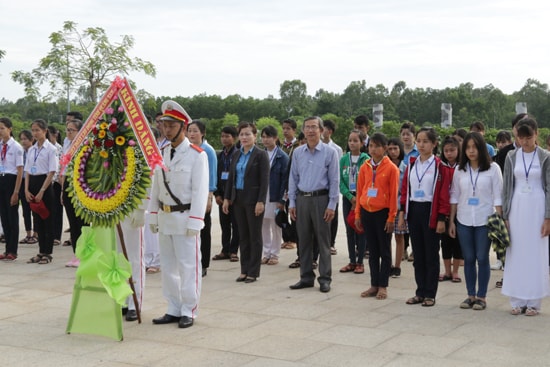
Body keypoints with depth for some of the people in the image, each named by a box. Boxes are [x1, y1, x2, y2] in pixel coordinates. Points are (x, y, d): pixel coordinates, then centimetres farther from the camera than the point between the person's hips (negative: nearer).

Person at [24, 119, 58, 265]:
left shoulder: (50, 149, -7)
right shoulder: (31, 150, 11)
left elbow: (52, 172, -12)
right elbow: (27, 171, 11)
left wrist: (42, 191, -16)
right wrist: (26, 190, -2)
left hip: (45, 183, -6)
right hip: (32, 183, 6)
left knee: (47, 219, 0)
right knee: (37, 219, 9)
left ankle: (48, 253, 7)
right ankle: (41, 252, 16)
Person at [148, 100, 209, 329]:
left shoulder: (197, 155, -9)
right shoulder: (162, 154, 11)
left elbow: (200, 191, -13)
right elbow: (155, 187, 14)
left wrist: (194, 222, -17)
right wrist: (153, 216, 10)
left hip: (185, 218, -7)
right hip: (165, 218, 7)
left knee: (188, 266, 0)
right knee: (168, 267, 12)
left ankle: (188, 312, 10)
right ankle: (174, 310, 21)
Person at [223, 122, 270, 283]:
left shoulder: (261, 155, -7)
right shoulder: (237, 155, 10)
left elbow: (264, 180, -12)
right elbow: (231, 177, 13)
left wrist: (260, 201, -18)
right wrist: (227, 198, 7)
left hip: (253, 199, -6)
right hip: (238, 199, 6)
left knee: (255, 236, 3)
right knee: (243, 235, 11)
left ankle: (253, 272, 9)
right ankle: (244, 270, 18)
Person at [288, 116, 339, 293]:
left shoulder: (329, 152, -3)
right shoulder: (298, 152, 7)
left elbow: (334, 180, -4)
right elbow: (293, 178, 11)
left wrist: (331, 205, -9)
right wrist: (292, 202, 6)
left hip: (321, 199, -4)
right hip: (302, 199, 4)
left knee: (323, 241, 2)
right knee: (304, 240, 8)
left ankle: (325, 279, 9)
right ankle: (306, 277, 18)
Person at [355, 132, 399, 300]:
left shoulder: (391, 168, -7)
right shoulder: (364, 168, 6)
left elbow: (393, 194, -8)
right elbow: (359, 192, 9)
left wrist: (391, 217, -9)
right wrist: (358, 214, 7)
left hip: (383, 213, -4)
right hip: (367, 212, 4)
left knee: (385, 251, 5)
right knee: (372, 251, 11)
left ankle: (383, 286, 12)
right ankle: (374, 285, 18)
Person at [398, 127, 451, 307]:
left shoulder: (440, 166, -6)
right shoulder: (411, 164, 8)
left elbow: (444, 194, -9)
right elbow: (405, 190, 10)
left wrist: (441, 219, -12)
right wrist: (402, 213, 5)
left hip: (430, 212, -5)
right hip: (413, 211, 5)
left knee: (431, 255, 3)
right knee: (418, 254, 10)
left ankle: (430, 294, 11)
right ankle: (420, 292, 19)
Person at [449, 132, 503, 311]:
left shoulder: (492, 168, -2)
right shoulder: (460, 170, 7)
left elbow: (498, 197, -3)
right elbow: (454, 197, 10)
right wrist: (451, 221, 7)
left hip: (485, 221, -3)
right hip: (463, 221, 3)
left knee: (482, 258, 1)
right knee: (468, 259, 7)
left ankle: (481, 296, 11)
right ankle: (471, 295, 16)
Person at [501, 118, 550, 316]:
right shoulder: (512, 157, 4)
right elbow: (507, 187, 7)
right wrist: (505, 216, 3)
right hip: (517, 208, 2)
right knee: (516, 254, 4)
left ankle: (533, 302, 10)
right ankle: (517, 301, 13)